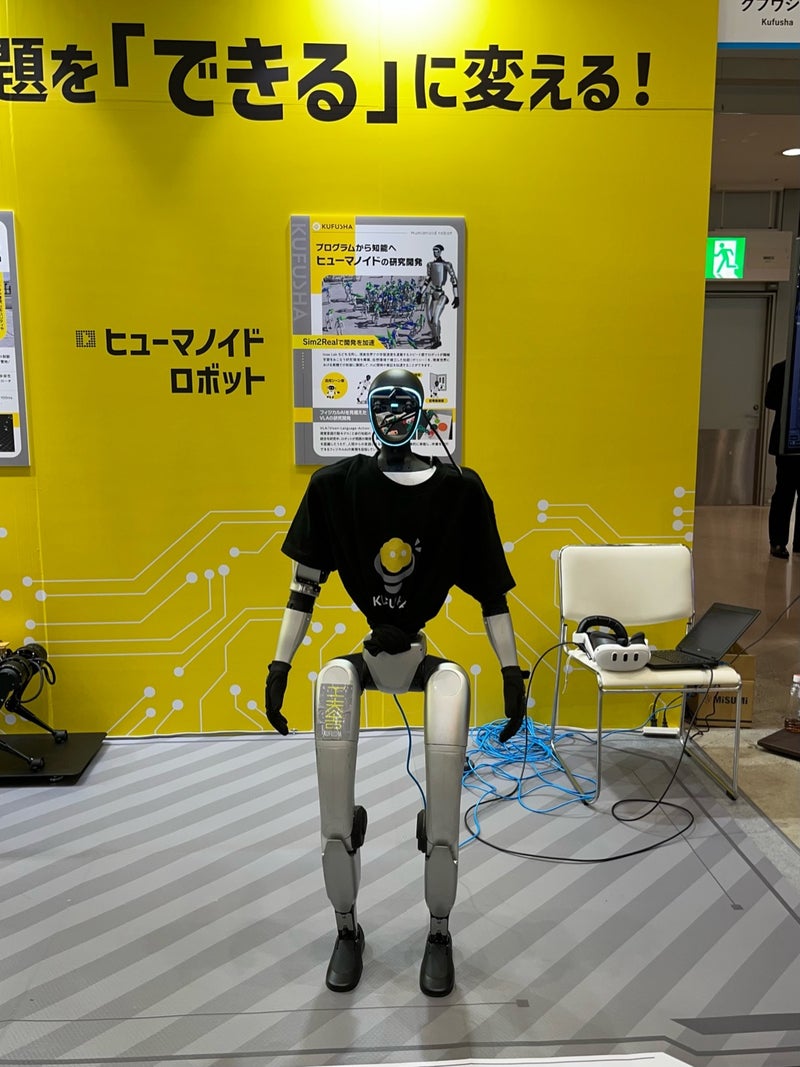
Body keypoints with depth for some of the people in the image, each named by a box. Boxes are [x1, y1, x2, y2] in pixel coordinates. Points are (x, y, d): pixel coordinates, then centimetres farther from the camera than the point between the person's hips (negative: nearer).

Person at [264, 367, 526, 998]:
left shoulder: (460, 490, 2)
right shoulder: (336, 485, 2)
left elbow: (492, 592, 5)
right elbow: (305, 587, 5)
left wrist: (513, 674, 0)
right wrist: (278, 668, 0)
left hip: (427, 656, 0)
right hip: (362, 655, 1)